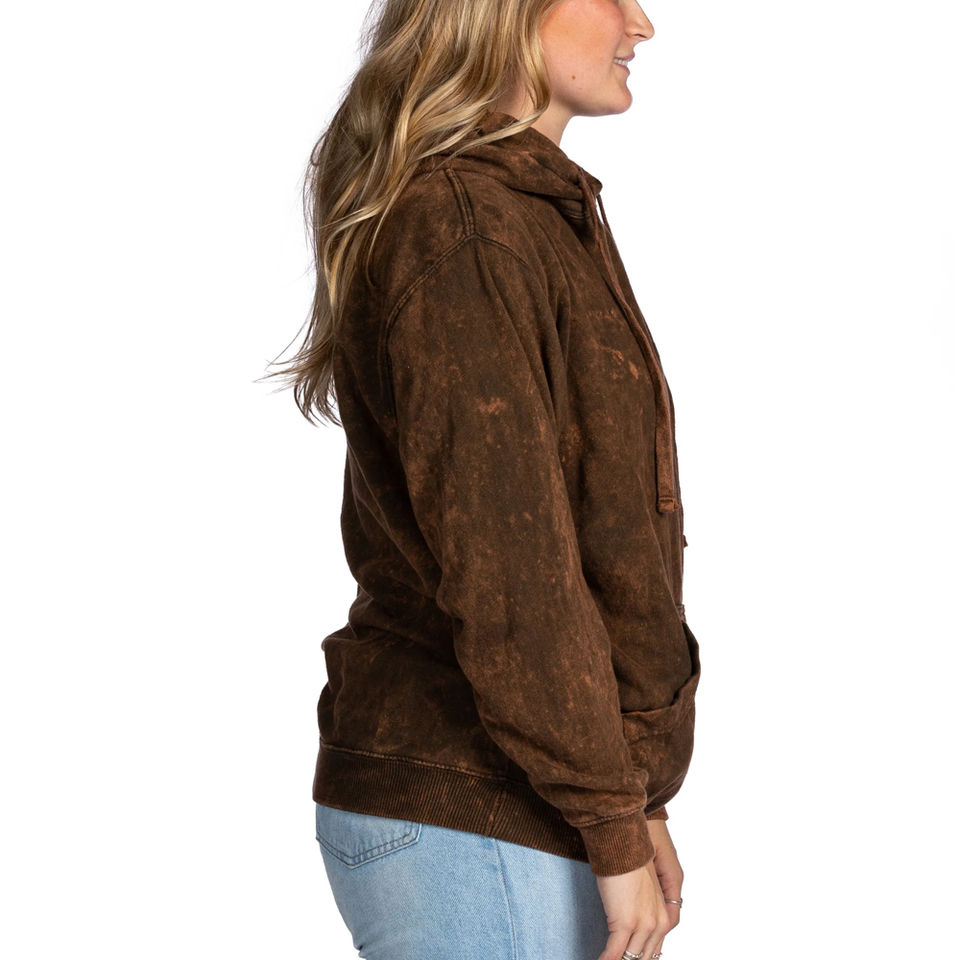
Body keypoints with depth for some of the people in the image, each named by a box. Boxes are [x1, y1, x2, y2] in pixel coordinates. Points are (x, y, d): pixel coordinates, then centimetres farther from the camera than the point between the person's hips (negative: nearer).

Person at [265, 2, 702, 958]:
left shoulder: (536, 214, 15)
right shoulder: (458, 226, -16)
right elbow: (502, 567, -20)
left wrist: (634, 801, 14)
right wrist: (616, 826, -15)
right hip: (473, 820, -9)